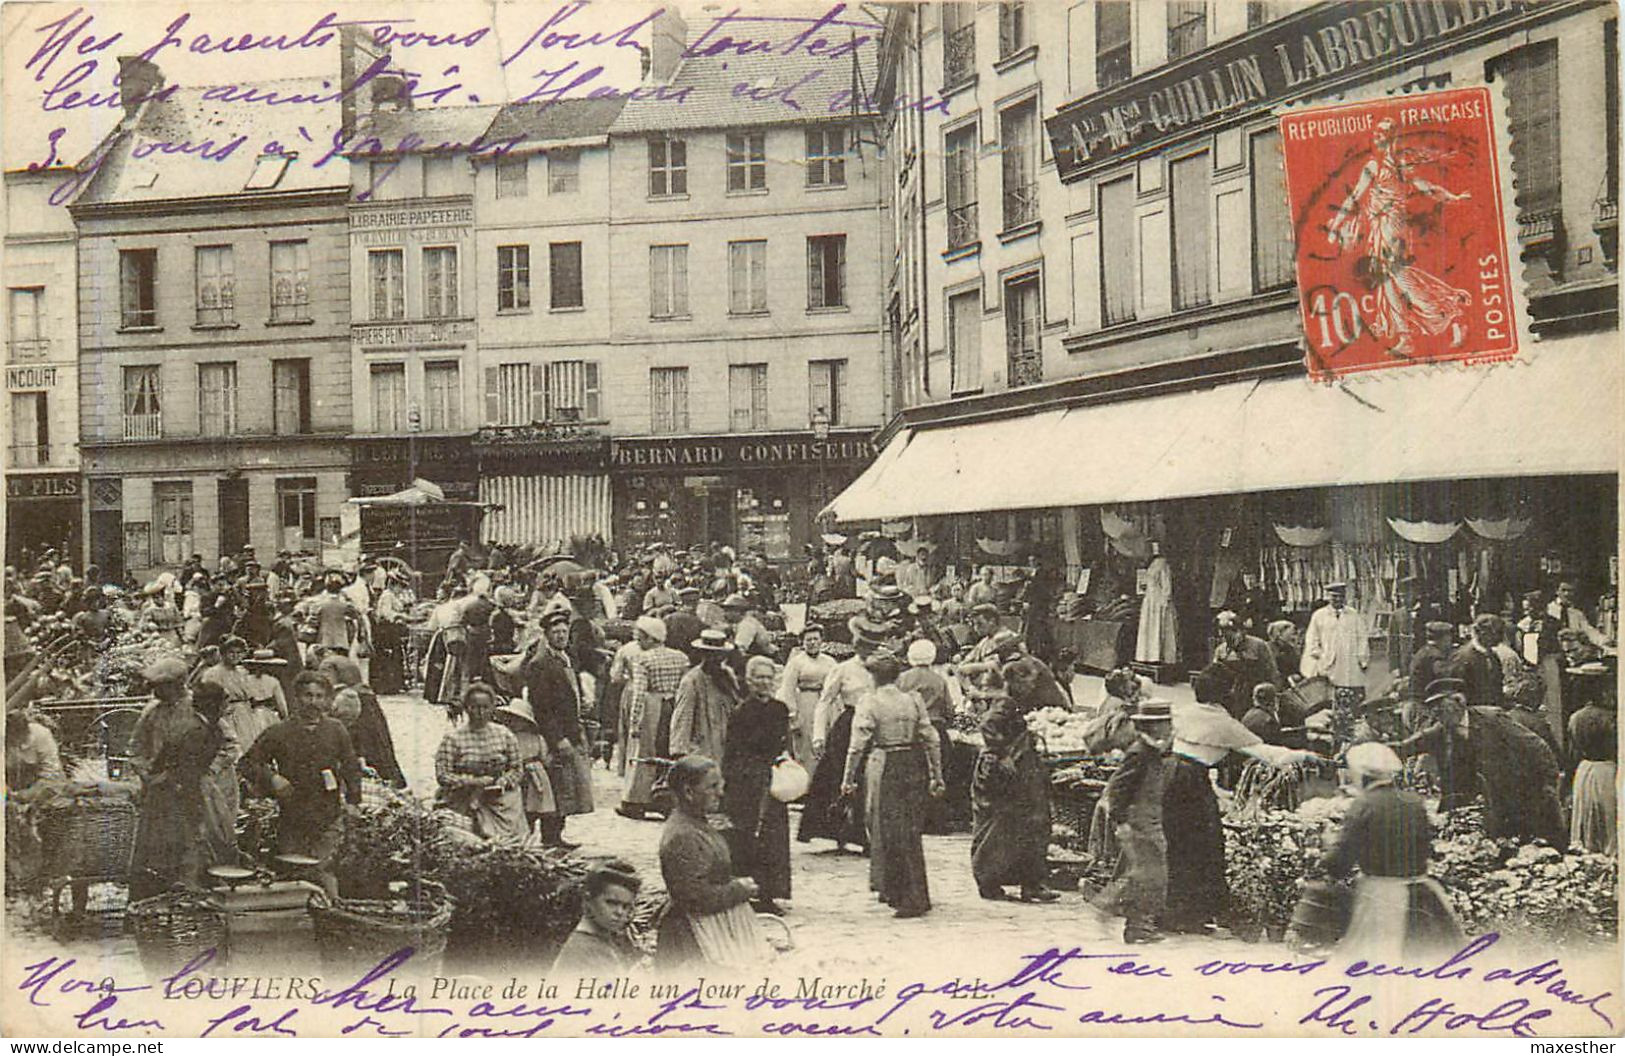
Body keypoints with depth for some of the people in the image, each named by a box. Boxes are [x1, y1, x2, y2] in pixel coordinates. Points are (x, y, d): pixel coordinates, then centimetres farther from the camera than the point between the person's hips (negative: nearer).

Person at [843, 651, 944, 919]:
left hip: (883, 768, -4)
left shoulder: (869, 703, -7)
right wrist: (937, 775, 10)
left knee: (889, 831, 4)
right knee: (910, 832, 15)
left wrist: (848, 778, -2)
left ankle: (911, 899, 4)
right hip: (913, 766, 4)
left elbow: (858, 744, -9)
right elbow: (931, 739, 4)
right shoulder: (913, 699, 4)